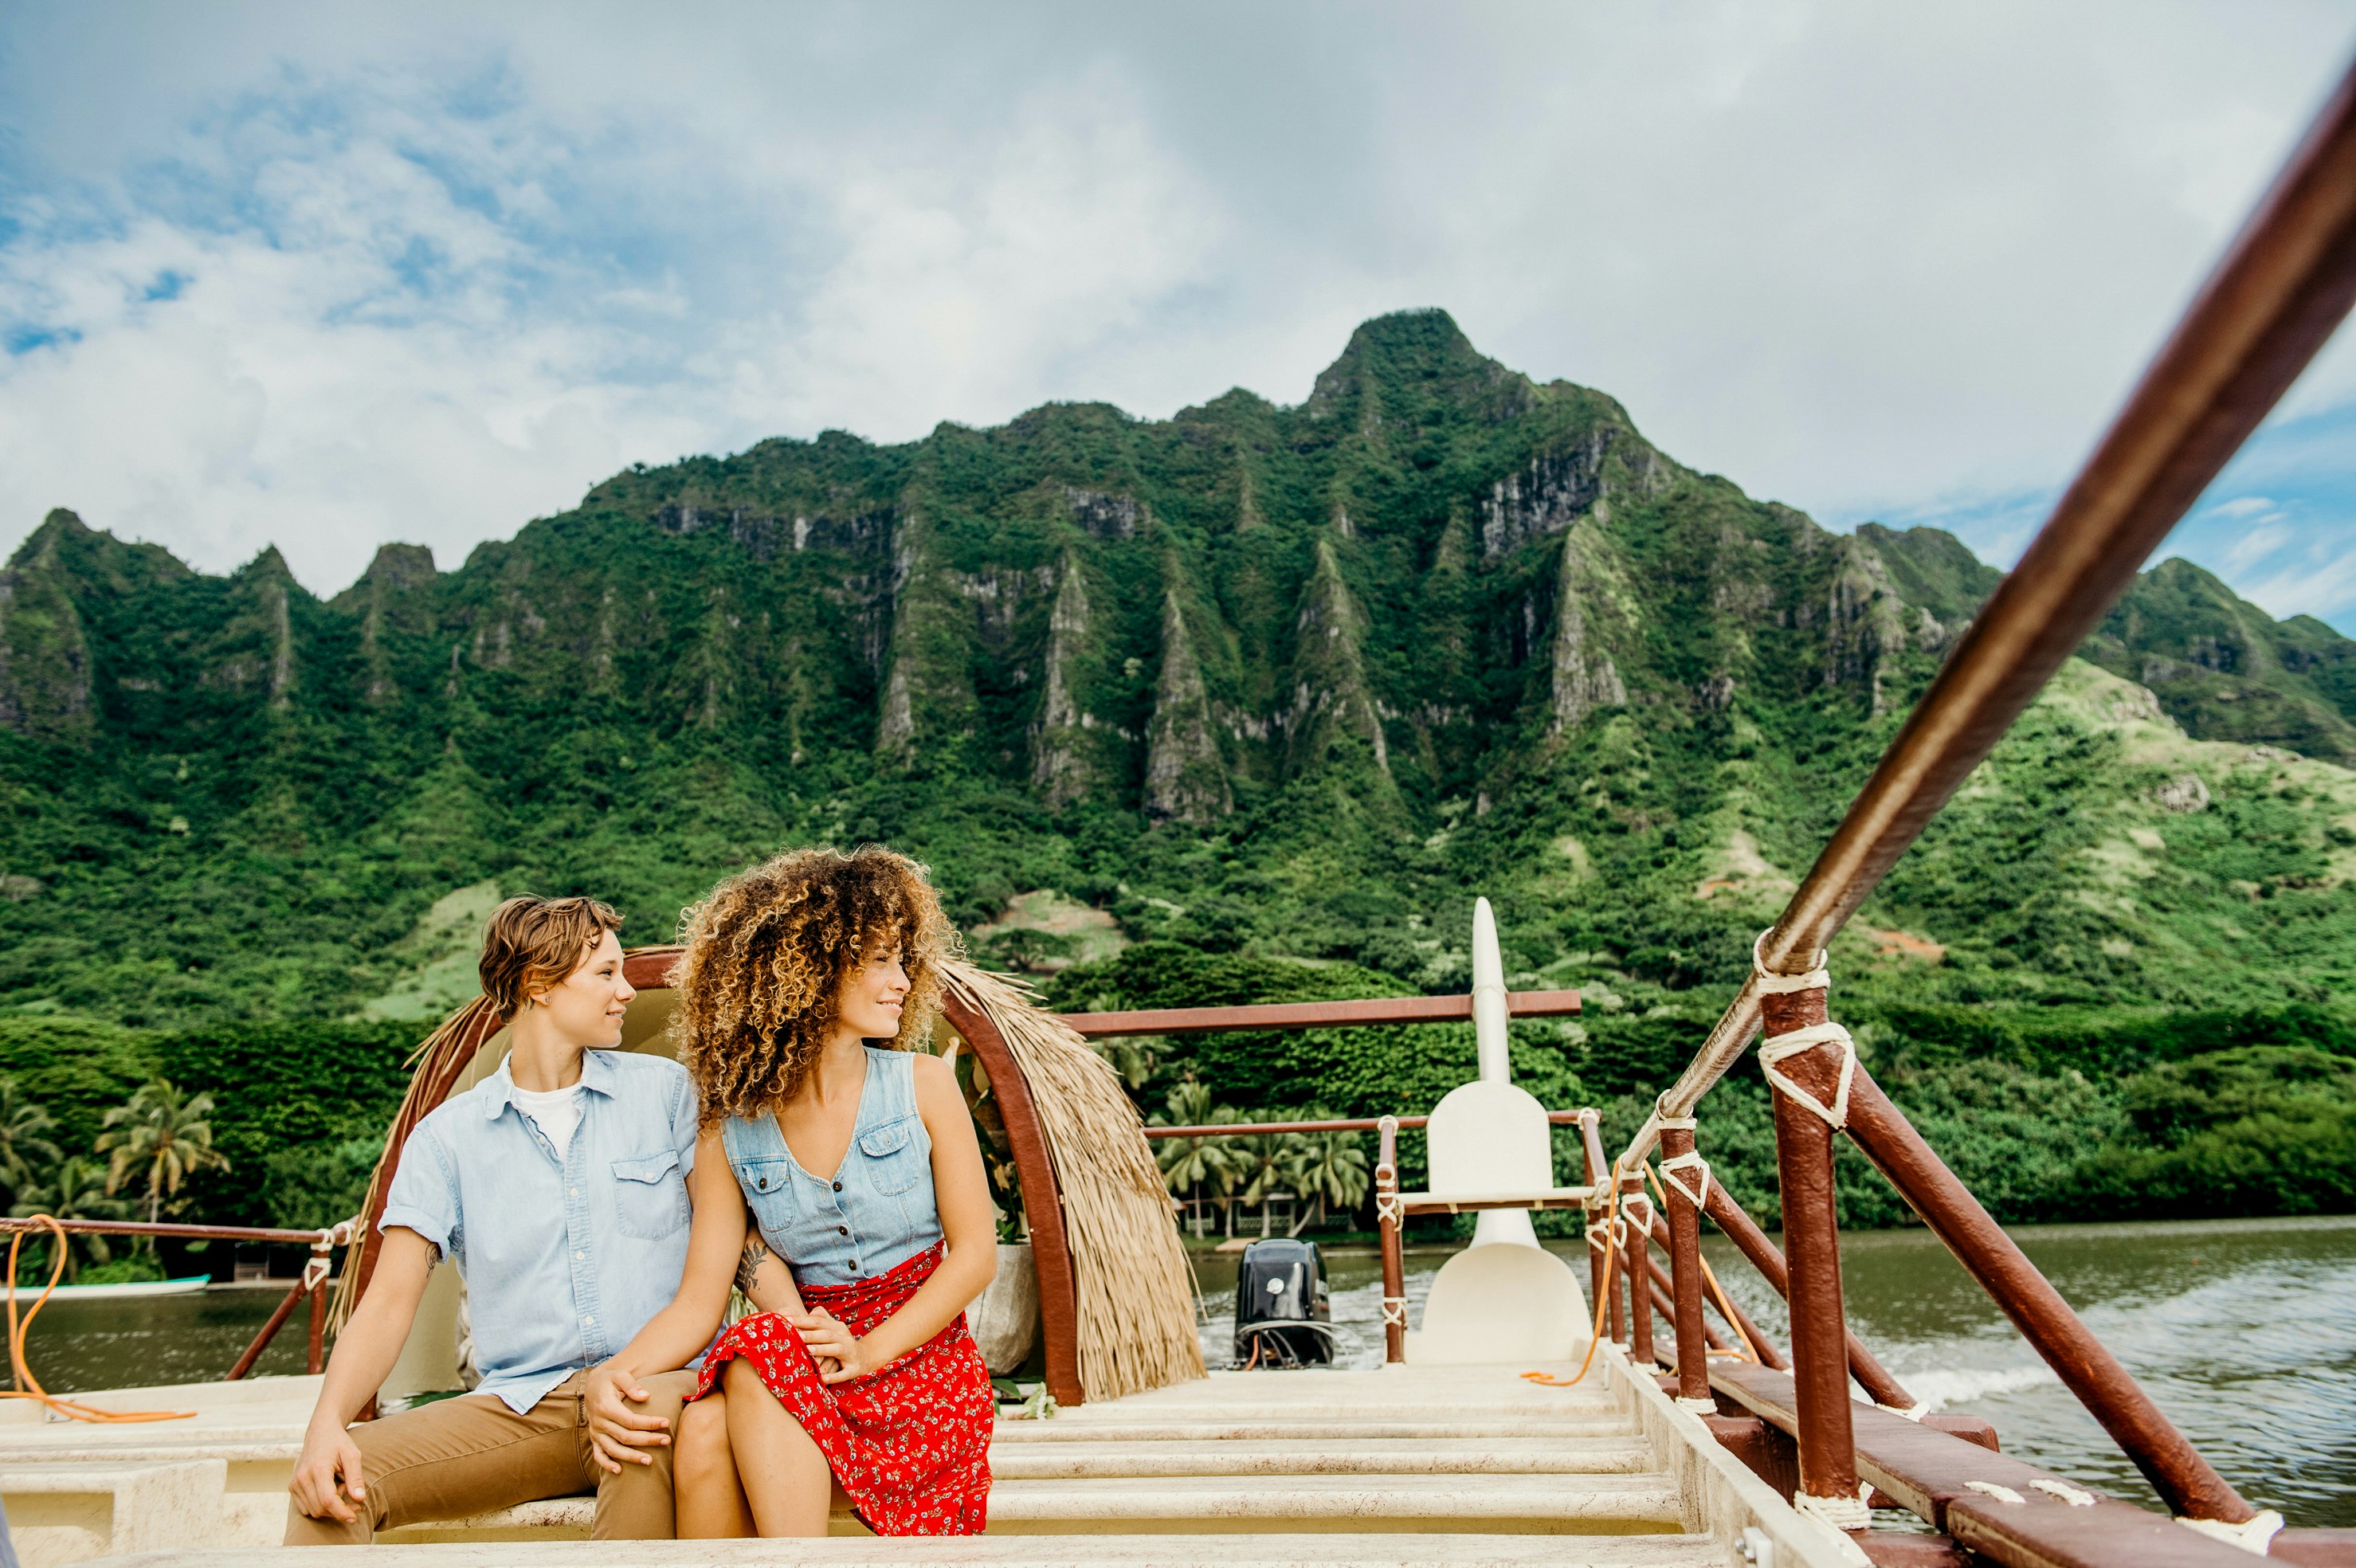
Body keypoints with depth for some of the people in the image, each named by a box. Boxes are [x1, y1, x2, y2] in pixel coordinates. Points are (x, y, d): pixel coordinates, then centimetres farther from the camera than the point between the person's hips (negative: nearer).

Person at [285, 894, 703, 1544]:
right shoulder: (448, 1136, 10)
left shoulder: (665, 1091, 9)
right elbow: (389, 1301, 4)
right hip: (518, 1406, 1)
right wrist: (327, 1424, -15)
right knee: (329, 1482, -21)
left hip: (656, 1380, -1)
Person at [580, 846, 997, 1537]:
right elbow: (699, 1299, -1)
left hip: (919, 1353, -2)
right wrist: (615, 1374, -23)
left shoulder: (923, 1086, -1)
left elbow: (976, 1252, -3)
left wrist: (870, 1350, -17)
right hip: (806, 1350, 2)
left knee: (756, 1372, -31)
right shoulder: (732, 1136, 3)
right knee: (703, 1430, -31)